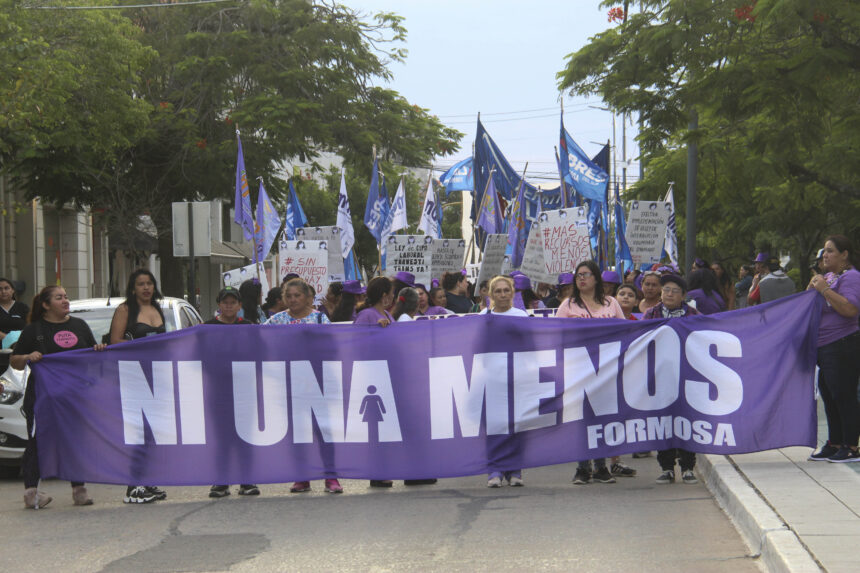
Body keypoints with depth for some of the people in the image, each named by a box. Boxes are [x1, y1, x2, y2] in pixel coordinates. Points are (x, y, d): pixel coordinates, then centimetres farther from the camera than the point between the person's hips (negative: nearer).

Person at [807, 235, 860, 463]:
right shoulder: (828, 277, 18)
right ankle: (834, 444, 21)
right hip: (825, 349, 10)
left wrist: (824, 290, -22)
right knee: (829, 398, 13)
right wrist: (812, 288, 4)